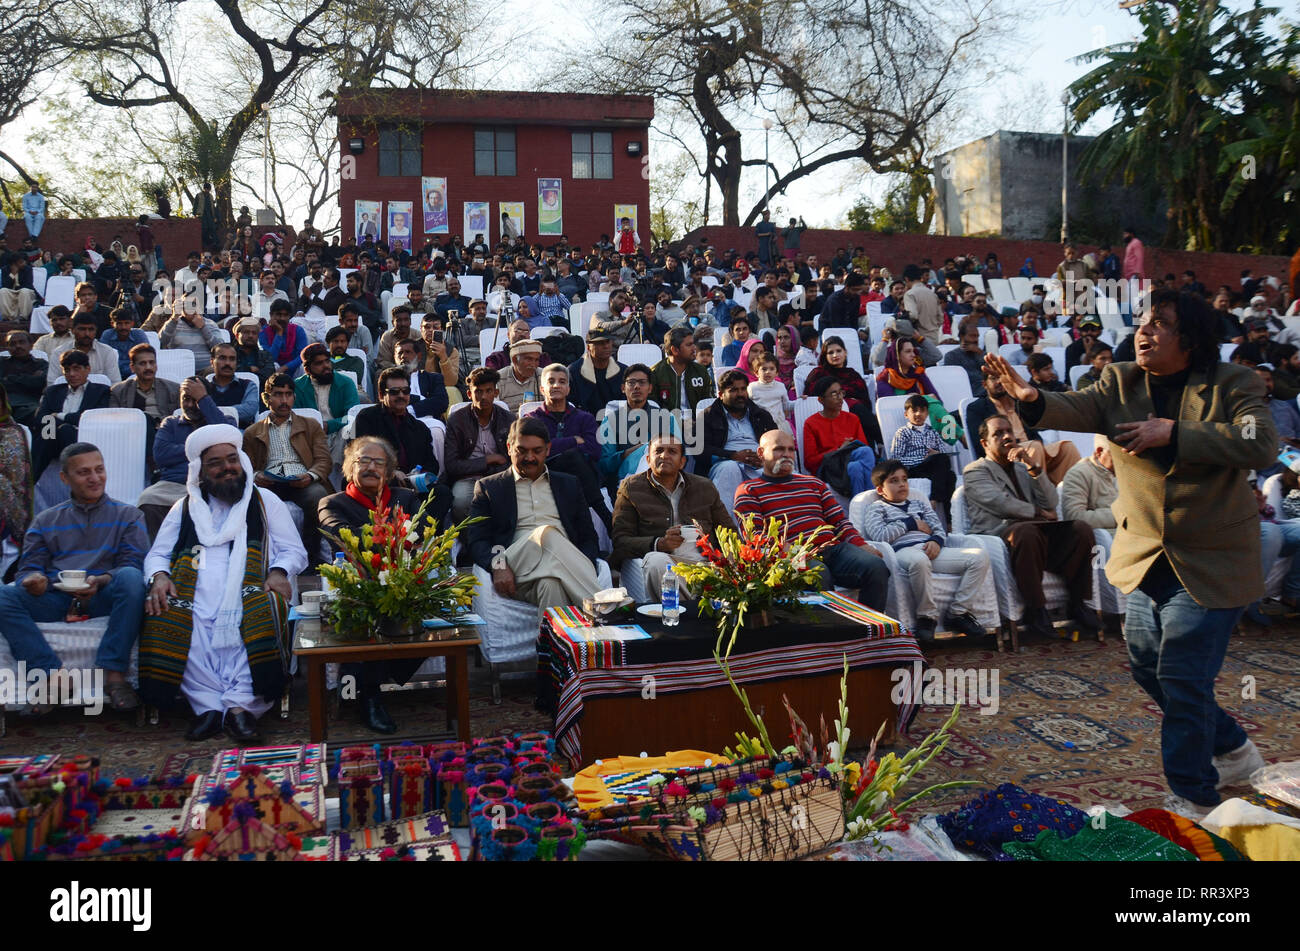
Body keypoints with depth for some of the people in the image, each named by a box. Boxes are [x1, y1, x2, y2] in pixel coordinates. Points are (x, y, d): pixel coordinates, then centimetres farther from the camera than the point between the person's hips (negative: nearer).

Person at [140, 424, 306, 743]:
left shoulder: (266, 502, 21)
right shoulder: (185, 507, 27)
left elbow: (294, 551, 15)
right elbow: (157, 554, 24)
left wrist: (279, 573, -8)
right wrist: (159, 576, -1)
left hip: (248, 592, -2)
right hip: (194, 596, 2)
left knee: (259, 618, -37)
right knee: (166, 619, -32)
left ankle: (241, 704, -39)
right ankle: (208, 706, -30)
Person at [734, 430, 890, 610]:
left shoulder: (813, 483, 29)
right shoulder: (749, 490, 13)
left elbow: (839, 520, 24)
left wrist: (861, 544, 4)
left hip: (834, 548, 5)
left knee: (876, 566, -22)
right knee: (819, 575, -39)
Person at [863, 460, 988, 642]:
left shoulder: (919, 504, 33)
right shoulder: (876, 507, 16)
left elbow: (939, 529, 22)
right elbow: (880, 535, -3)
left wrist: (936, 540, -4)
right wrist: (912, 523, 5)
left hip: (931, 549, 6)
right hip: (903, 550, -6)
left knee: (979, 557, -16)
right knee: (918, 560, -45)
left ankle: (958, 613, -16)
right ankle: (927, 616, -26)